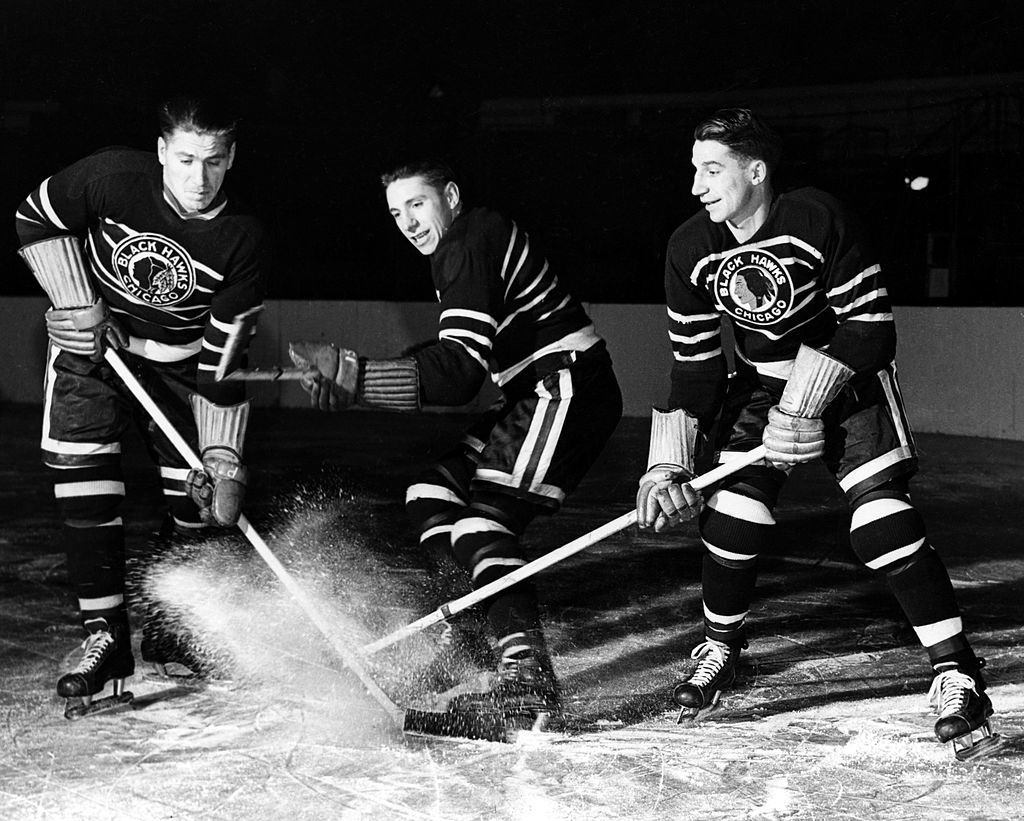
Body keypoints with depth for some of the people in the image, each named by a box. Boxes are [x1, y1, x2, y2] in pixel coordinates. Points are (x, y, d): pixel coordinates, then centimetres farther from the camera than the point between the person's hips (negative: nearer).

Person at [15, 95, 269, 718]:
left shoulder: (244, 242, -22)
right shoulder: (111, 178, -24)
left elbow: (224, 362, -20)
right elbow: (36, 219, -5)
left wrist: (224, 463, -24)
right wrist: (77, 302, -15)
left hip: (181, 362, 1)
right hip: (90, 345, -1)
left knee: (202, 499, -4)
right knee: (83, 479, -16)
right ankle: (106, 637, -11)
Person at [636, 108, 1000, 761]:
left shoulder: (819, 219, -25)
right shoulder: (691, 250, -11)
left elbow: (870, 326, -20)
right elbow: (694, 366, -6)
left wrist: (806, 403, -24)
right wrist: (669, 465, -13)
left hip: (851, 376, -4)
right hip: (763, 382, 4)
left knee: (883, 521, -19)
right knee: (731, 517, -7)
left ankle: (959, 675, -13)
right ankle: (721, 648, 20)